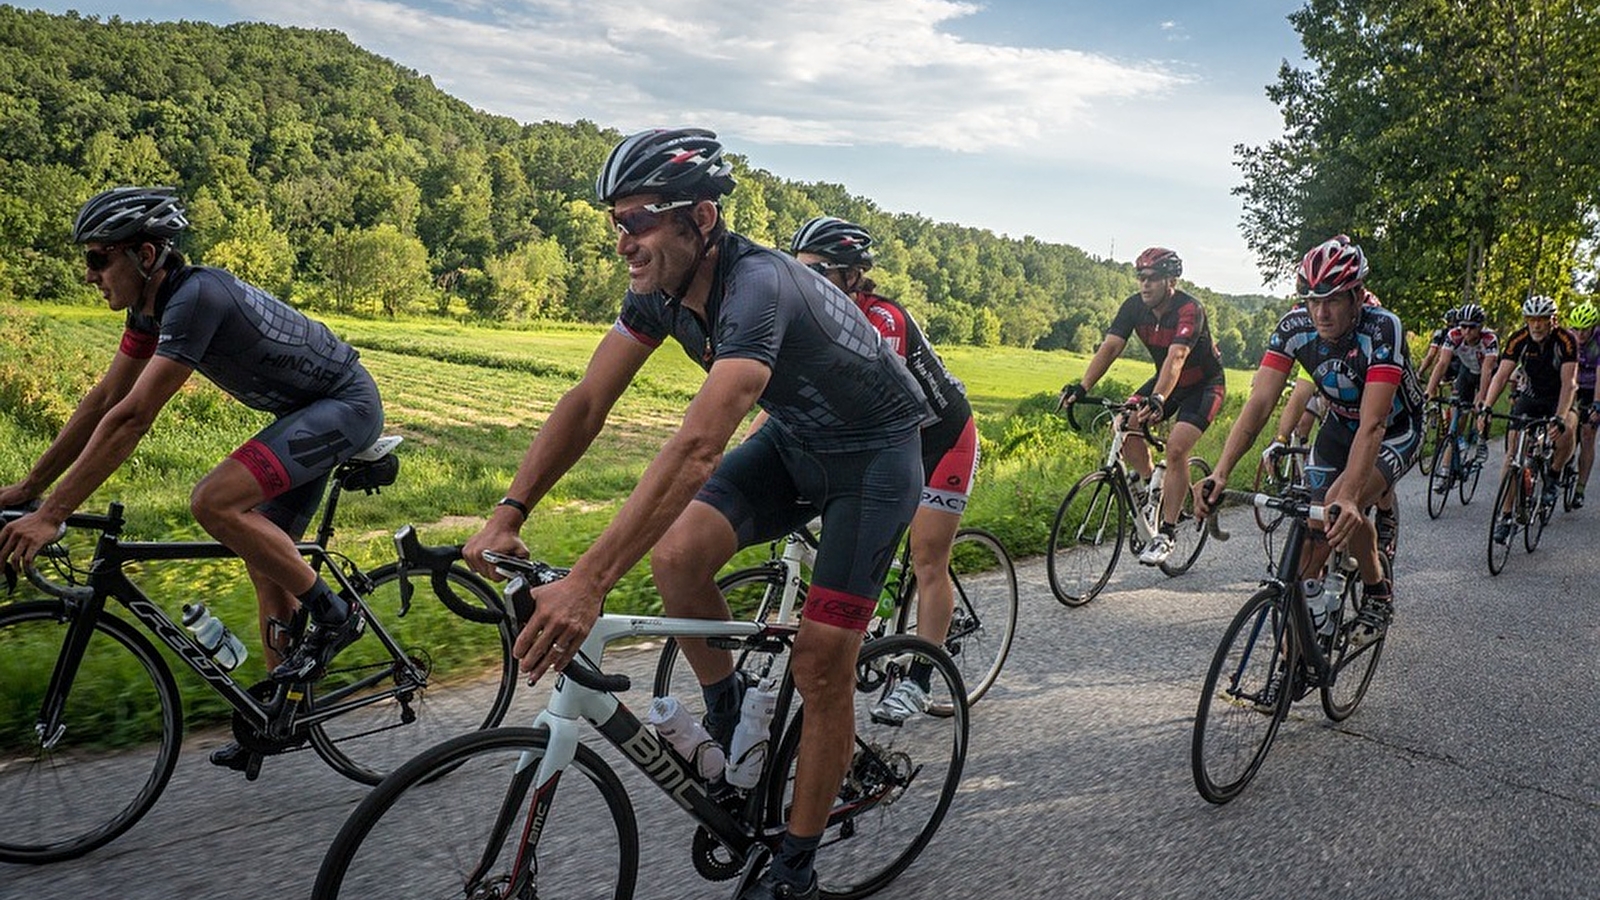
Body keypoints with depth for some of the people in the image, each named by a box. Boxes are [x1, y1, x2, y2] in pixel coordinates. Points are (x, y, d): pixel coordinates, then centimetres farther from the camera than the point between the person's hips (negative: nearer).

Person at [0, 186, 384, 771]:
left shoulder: (197, 298, -25)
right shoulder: (152, 308, 4)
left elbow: (131, 419, -28)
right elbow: (103, 401, 11)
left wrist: (52, 514, -26)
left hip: (345, 406, -10)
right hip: (308, 412, 10)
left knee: (213, 502, -24)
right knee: (267, 561, 11)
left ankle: (332, 614, -9)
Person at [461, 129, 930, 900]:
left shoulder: (757, 287, -36)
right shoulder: (661, 287, -12)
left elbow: (698, 446, -47)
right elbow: (587, 401, -10)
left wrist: (587, 585, -51)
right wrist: (507, 514, -19)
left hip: (873, 453, -7)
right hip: (794, 439, 7)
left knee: (820, 664, -7)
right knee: (677, 555, -17)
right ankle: (729, 722, 8)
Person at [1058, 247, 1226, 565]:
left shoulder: (1189, 310, -29)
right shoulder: (1135, 306, -12)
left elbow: (1177, 357, -44)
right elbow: (1110, 347, -22)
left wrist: (1157, 400, -59)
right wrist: (1082, 387, -36)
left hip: (1204, 384, -6)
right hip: (1166, 381, 6)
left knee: (1176, 448, -23)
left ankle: (1167, 532, -14)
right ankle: (1149, 484, 10)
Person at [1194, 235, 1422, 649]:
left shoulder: (1383, 329, -33)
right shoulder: (1294, 327, -22)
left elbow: (1373, 424, -42)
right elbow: (1259, 402, -29)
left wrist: (1348, 497, -56)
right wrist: (1220, 472, -43)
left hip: (1396, 431, -4)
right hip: (1339, 425, 4)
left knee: (1342, 510, -29)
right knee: (1312, 536, -4)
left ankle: (1378, 593, -2)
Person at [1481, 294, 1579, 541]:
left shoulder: (1566, 340, -23)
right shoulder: (1519, 339, -17)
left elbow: (1569, 382, -31)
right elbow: (1501, 375, -23)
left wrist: (1560, 418, -45)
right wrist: (1486, 407, -38)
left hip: (1559, 398, -2)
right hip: (1530, 396, 2)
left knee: (1567, 429, -35)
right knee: (1513, 449, -12)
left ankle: (1553, 474, -4)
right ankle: (1505, 514, -6)